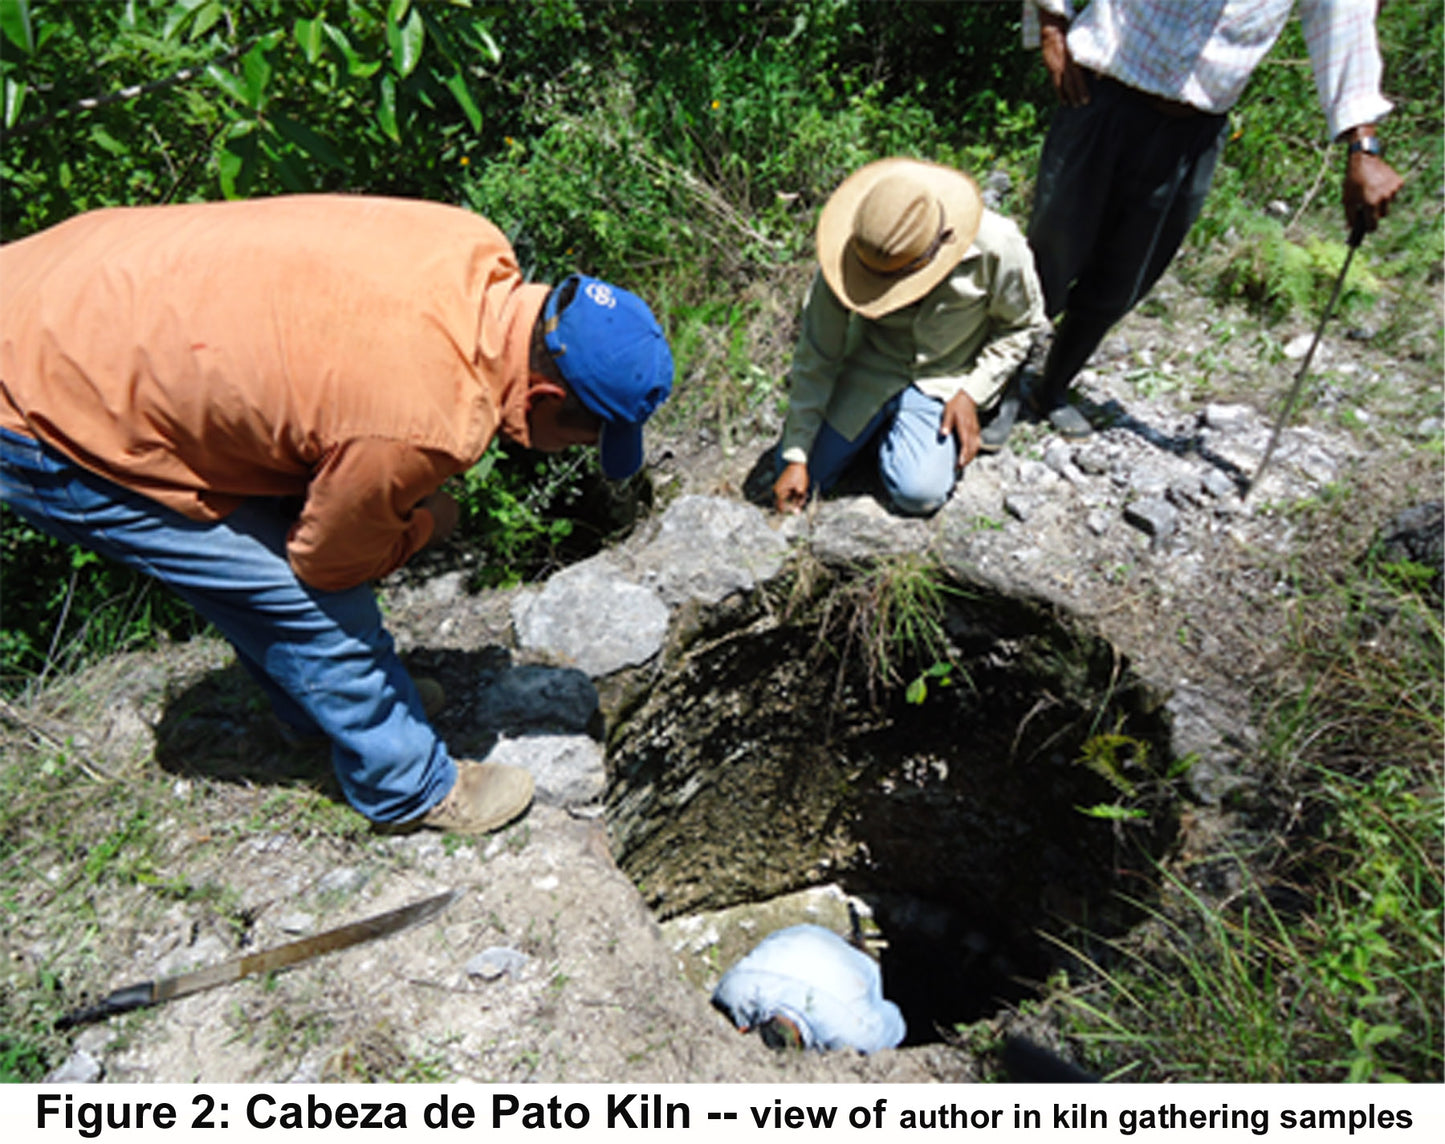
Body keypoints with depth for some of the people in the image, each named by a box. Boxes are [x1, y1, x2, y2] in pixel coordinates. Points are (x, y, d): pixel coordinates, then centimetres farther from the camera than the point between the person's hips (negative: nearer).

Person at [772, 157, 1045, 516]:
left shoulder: (995, 247, -25)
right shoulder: (846, 256, -22)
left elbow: (1021, 325, -4)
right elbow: (816, 358, -15)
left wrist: (972, 394, -15)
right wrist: (795, 457, -16)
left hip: (944, 378, -1)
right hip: (870, 367, 1)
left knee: (919, 493, -24)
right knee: (798, 479, -8)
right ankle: (880, 421, 17)